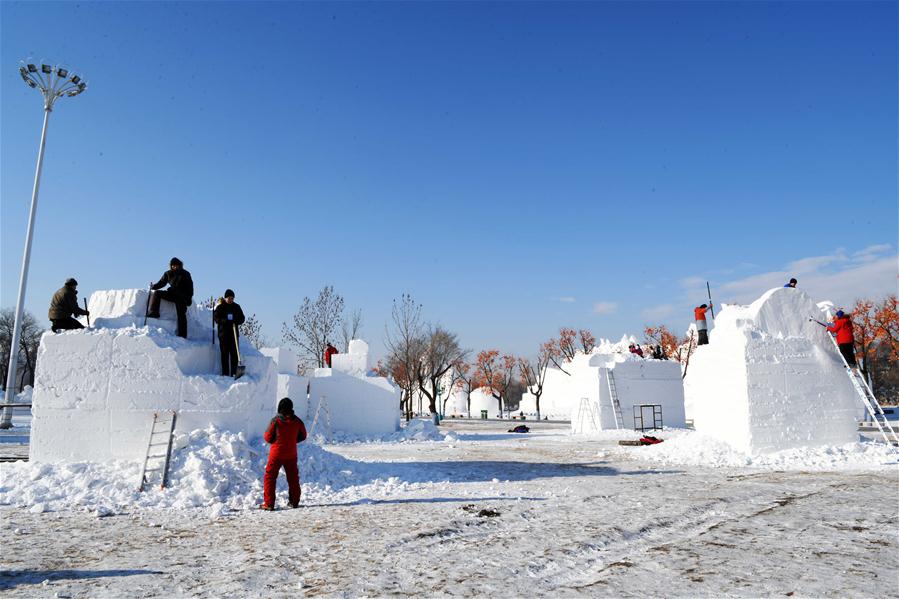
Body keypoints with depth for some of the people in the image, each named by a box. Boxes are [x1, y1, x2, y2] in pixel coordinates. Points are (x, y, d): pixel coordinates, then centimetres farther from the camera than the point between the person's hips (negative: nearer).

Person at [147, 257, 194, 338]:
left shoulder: (185, 274, 1)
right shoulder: (168, 274, 9)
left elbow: (190, 287, 1)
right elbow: (162, 283, 14)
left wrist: (189, 298, -6)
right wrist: (153, 286, -2)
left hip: (182, 296, -4)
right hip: (172, 294, 4)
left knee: (181, 314, -14)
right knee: (156, 293, -12)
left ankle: (182, 335, -16)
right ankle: (154, 312, -19)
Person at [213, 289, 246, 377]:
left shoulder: (236, 307, 10)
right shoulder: (220, 307, 2)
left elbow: (242, 318, 10)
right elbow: (216, 318, -5)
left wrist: (236, 321, -12)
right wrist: (226, 320, -21)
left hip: (234, 333, 2)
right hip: (223, 334, -2)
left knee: (234, 354, -1)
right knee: (225, 354, -1)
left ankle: (234, 373, 3)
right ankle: (225, 373, 3)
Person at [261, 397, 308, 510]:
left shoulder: (276, 420, -14)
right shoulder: (297, 421, -4)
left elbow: (268, 438, -7)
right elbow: (302, 436, 8)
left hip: (276, 453, -3)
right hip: (291, 454, 4)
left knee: (270, 477, 6)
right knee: (293, 478, 16)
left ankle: (269, 503, 2)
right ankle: (294, 501, 22)